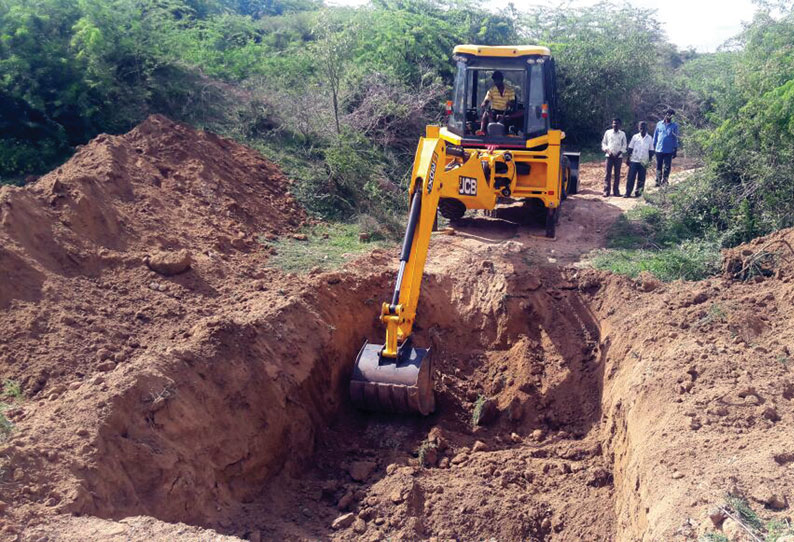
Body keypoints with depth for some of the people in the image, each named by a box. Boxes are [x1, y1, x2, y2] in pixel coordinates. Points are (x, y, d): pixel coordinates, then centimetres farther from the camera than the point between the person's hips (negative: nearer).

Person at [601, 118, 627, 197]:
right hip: (609, 155, -1)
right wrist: (607, 150, -8)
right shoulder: (607, 132, 7)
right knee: (608, 173, -4)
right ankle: (606, 191, -3)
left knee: (617, 174, 2)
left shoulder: (622, 134, 8)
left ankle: (616, 191, 7)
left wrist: (619, 153, -7)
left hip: (618, 156, 1)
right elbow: (603, 143, 8)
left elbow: (624, 145, 7)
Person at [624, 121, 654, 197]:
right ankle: (628, 193, 2)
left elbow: (651, 151, 6)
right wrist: (627, 159, 1)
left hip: (644, 162, 0)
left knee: (641, 179, 3)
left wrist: (650, 161, 0)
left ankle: (638, 193, 11)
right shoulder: (635, 137, 3)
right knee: (630, 177, -3)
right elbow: (630, 149, 5)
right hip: (634, 160, 0)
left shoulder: (650, 138, 3)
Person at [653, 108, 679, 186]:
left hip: (669, 151, -1)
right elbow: (655, 136, 12)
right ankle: (658, 181, 12)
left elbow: (676, 139, 6)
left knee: (667, 167, 0)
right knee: (658, 167, 5)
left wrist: (675, 150, 2)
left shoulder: (674, 126, 3)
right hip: (659, 150, 1)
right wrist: (653, 147, 9)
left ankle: (664, 181, 6)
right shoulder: (659, 124, 7)